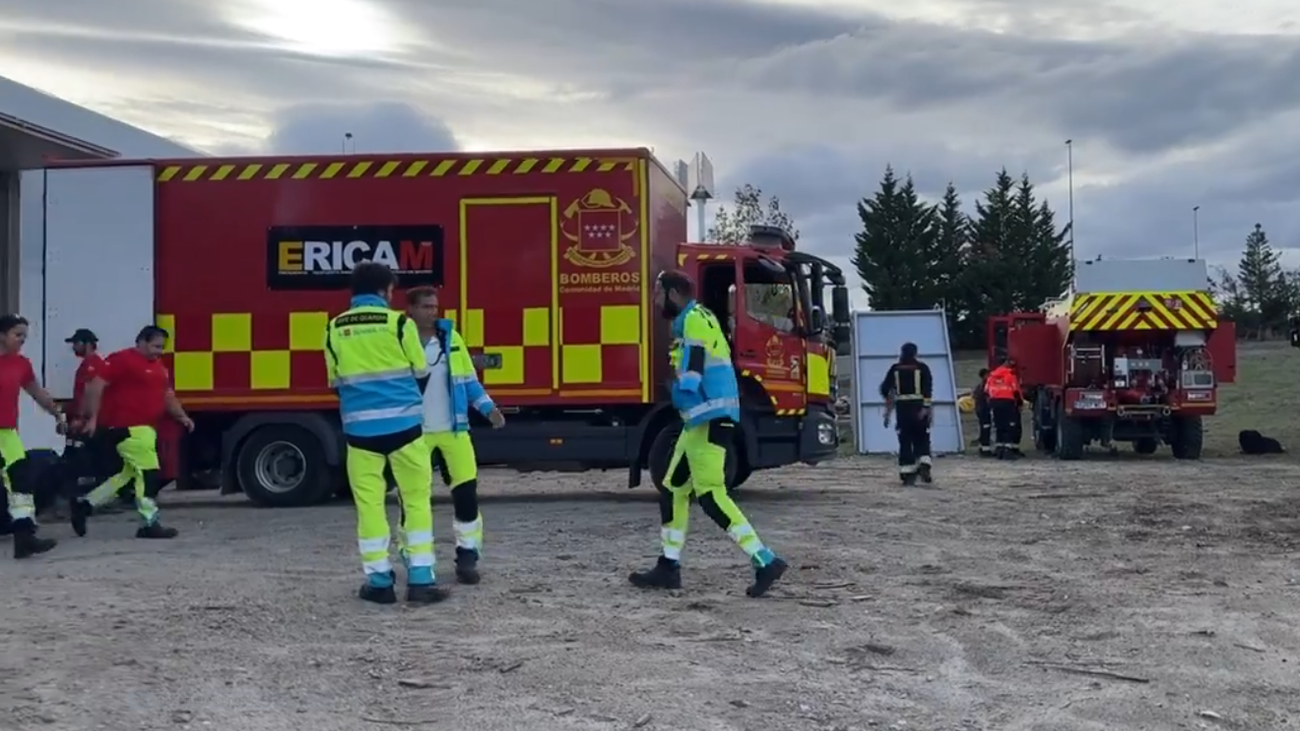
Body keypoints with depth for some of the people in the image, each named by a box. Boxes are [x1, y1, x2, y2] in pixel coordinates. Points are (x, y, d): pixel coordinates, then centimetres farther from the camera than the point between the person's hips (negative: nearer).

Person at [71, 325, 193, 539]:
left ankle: (85, 504, 26)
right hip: (127, 428, -10)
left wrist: (181, 416, 7)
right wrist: (93, 418, -19)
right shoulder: (122, 359, -10)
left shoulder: (159, 368, 18)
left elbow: (168, 396, 24)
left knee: (128, 474, 16)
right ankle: (149, 524, -3)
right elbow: (95, 386, -14)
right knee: (148, 473, -9)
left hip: (144, 429, 10)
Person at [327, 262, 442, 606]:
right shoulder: (398, 322, -4)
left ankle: (379, 581, 11)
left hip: (360, 427, 2)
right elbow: (421, 375, 4)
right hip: (403, 423, -2)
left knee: (369, 503, 8)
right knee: (417, 498, 6)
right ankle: (420, 579, 5)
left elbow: (336, 382, 11)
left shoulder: (335, 329, 4)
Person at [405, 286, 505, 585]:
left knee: (466, 490, -1)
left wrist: (488, 408, -1)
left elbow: (468, 380, 11)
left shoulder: (451, 338, 5)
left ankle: (467, 557, 8)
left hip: (453, 430, 3)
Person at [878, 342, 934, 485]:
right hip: (918, 407, -1)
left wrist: (889, 399, 29)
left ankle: (907, 473, 0)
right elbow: (928, 388, -10)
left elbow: (884, 388, 8)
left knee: (905, 441, 4)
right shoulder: (922, 368, 3)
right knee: (922, 439, 9)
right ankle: (924, 464, -12)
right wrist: (925, 407, -15)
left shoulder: (895, 369, 7)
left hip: (902, 407, 1)